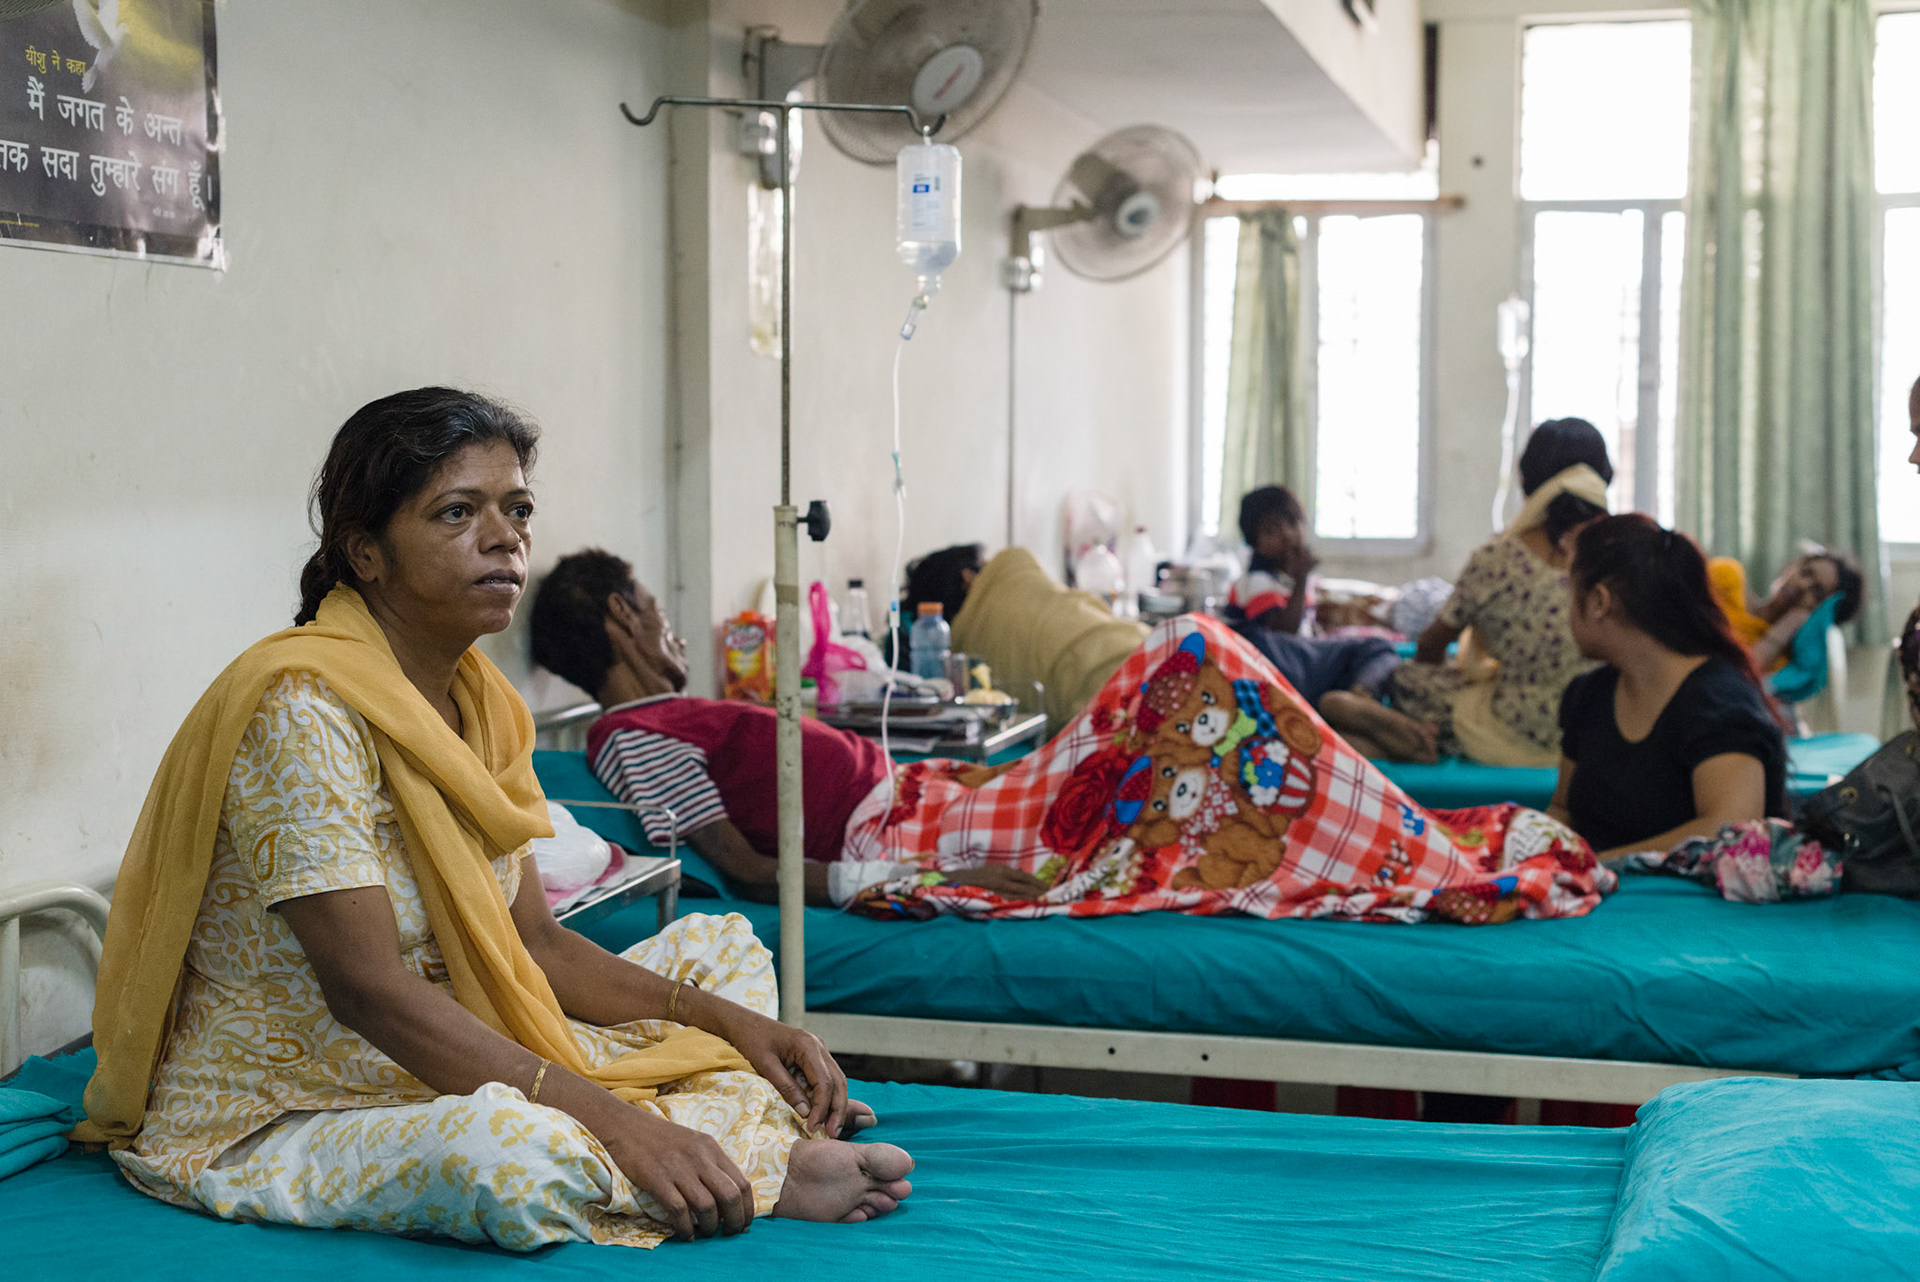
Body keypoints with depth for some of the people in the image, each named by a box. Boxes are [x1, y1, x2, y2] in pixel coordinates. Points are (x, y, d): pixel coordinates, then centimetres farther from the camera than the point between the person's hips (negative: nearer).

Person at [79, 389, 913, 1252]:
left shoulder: (479, 701, 5)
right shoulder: (302, 709, -22)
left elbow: (534, 946, 8)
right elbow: (366, 988, -28)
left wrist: (735, 1022, -4)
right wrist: (612, 1118, -31)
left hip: (441, 1070, 9)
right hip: (273, 1117, -9)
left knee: (720, 949, 12)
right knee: (511, 1151, -39)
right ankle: (769, 1170, -13)